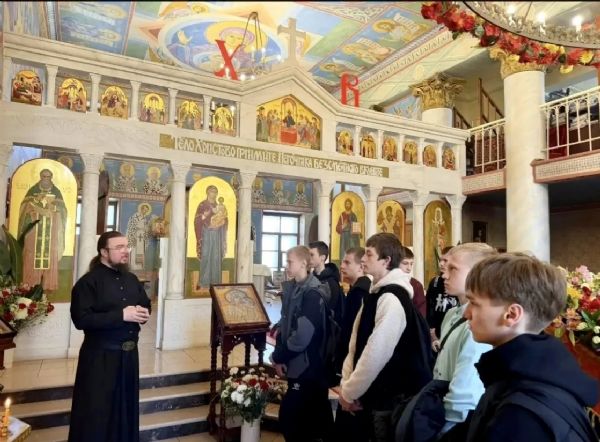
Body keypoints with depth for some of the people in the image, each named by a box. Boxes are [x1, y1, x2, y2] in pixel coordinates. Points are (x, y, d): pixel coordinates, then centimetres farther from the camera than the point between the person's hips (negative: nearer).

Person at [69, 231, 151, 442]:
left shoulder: (131, 279, 9)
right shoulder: (88, 281, -12)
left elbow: (146, 304, 20)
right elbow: (81, 319, -21)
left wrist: (144, 312, -3)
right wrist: (121, 315, -24)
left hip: (129, 353, 6)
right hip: (100, 356, -6)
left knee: (126, 407, 17)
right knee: (96, 412, 5)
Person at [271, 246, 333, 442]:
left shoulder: (312, 293, -19)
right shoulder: (291, 288, 5)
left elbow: (302, 335, -23)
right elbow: (285, 323, 9)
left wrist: (278, 356, -10)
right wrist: (280, 355, -2)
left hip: (308, 366, -7)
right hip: (296, 364, 7)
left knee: (290, 416, -2)